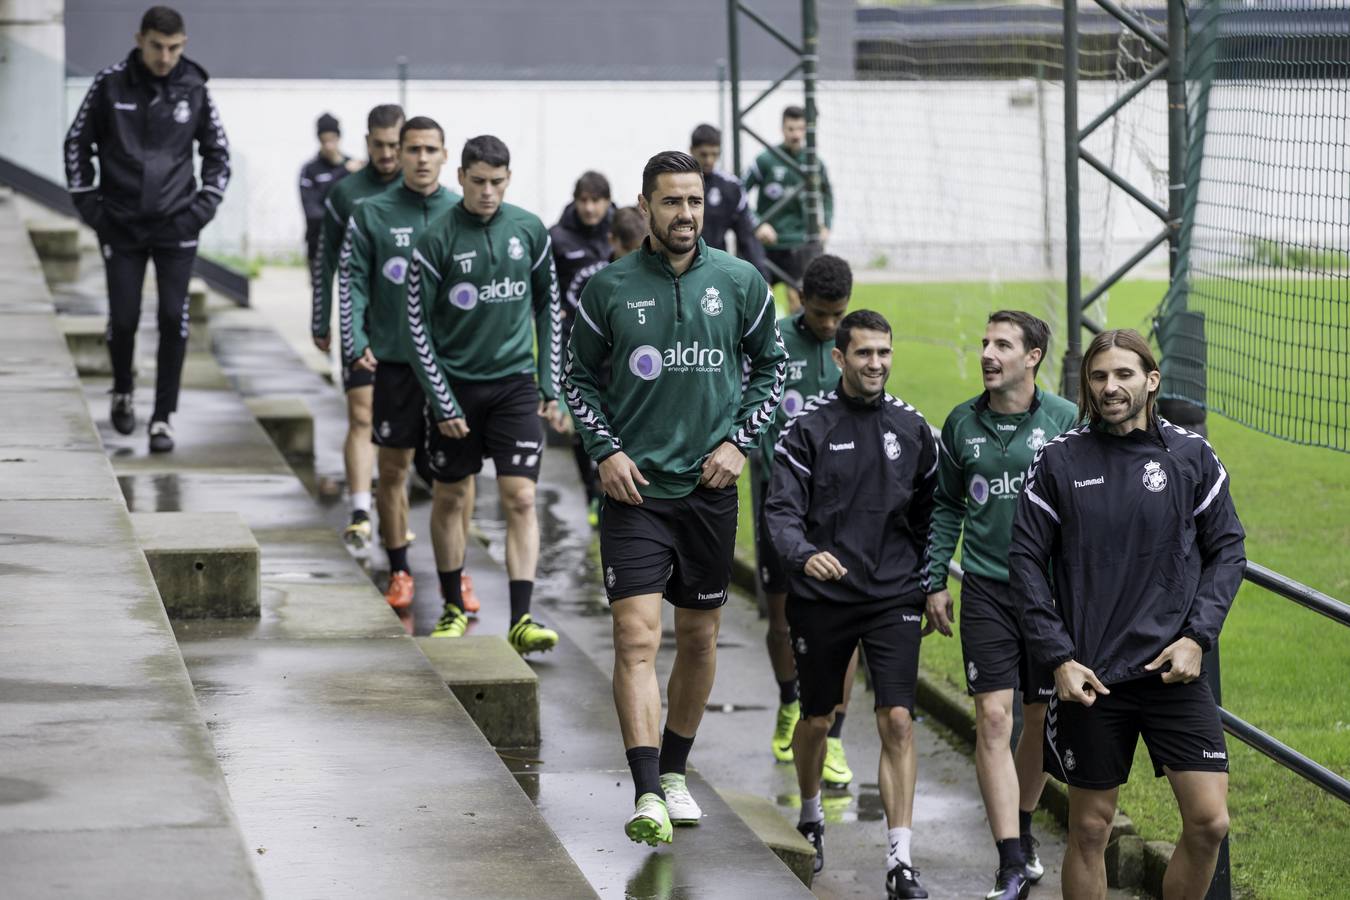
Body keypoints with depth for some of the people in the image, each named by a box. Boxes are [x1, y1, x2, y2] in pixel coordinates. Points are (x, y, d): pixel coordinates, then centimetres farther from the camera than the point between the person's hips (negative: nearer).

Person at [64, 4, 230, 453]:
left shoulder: (194, 89, -2)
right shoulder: (111, 84, -5)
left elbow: (218, 154, 10)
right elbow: (77, 144, 6)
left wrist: (204, 207, -1)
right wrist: (88, 203, -1)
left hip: (176, 228, 0)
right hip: (121, 227, 0)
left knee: (174, 320, -4)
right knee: (123, 319, 2)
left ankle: (163, 417, 4)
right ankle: (123, 392, 30)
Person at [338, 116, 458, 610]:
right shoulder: (372, 214, 1)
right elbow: (351, 281, 1)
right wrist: (355, 343, -11)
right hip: (394, 359, -1)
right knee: (393, 467, 4)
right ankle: (399, 571, 15)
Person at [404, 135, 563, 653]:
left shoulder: (529, 231, 1)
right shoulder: (437, 239, -8)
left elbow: (548, 305, 13)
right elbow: (417, 325, -5)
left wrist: (550, 384, 8)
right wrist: (442, 401, -9)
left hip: (515, 383, 1)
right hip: (456, 382, -1)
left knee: (520, 499, -8)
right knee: (449, 499, 9)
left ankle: (521, 621, -11)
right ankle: (453, 610, 24)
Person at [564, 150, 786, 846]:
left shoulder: (740, 283, 1)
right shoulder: (609, 288, -2)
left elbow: (772, 366, 13)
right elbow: (578, 378, 8)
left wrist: (740, 442, 1)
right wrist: (606, 450, -4)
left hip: (709, 485, 2)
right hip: (634, 486, -2)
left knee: (699, 636, 12)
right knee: (637, 637, -13)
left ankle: (674, 772, 30)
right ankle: (647, 795, -18)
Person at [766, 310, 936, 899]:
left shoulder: (912, 428, 6)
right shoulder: (809, 428, -4)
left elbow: (929, 511, 15)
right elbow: (781, 509, -11)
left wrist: (930, 582, 11)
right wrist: (804, 554, -30)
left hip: (894, 598, 1)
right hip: (822, 598, -1)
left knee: (897, 721, -10)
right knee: (816, 720, 13)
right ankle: (810, 819, 41)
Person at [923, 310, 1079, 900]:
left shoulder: (1065, 420, -2)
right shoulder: (962, 423, 5)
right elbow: (947, 506, 14)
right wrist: (935, 580, 9)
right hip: (985, 590, 1)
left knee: (1038, 717, 10)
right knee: (994, 717, -10)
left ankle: (1022, 830, 32)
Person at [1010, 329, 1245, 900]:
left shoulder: (1191, 456, 3)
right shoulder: (1059, 461, 1)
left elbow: (1227, 549, 8)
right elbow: (1026, 559, 2)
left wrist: (1198, 636, -5)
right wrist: (1058, 658, -5)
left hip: (1174, 673, 1)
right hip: (1090, 679, -1)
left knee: (1209, 821, -6)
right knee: (1090, 828, 7)